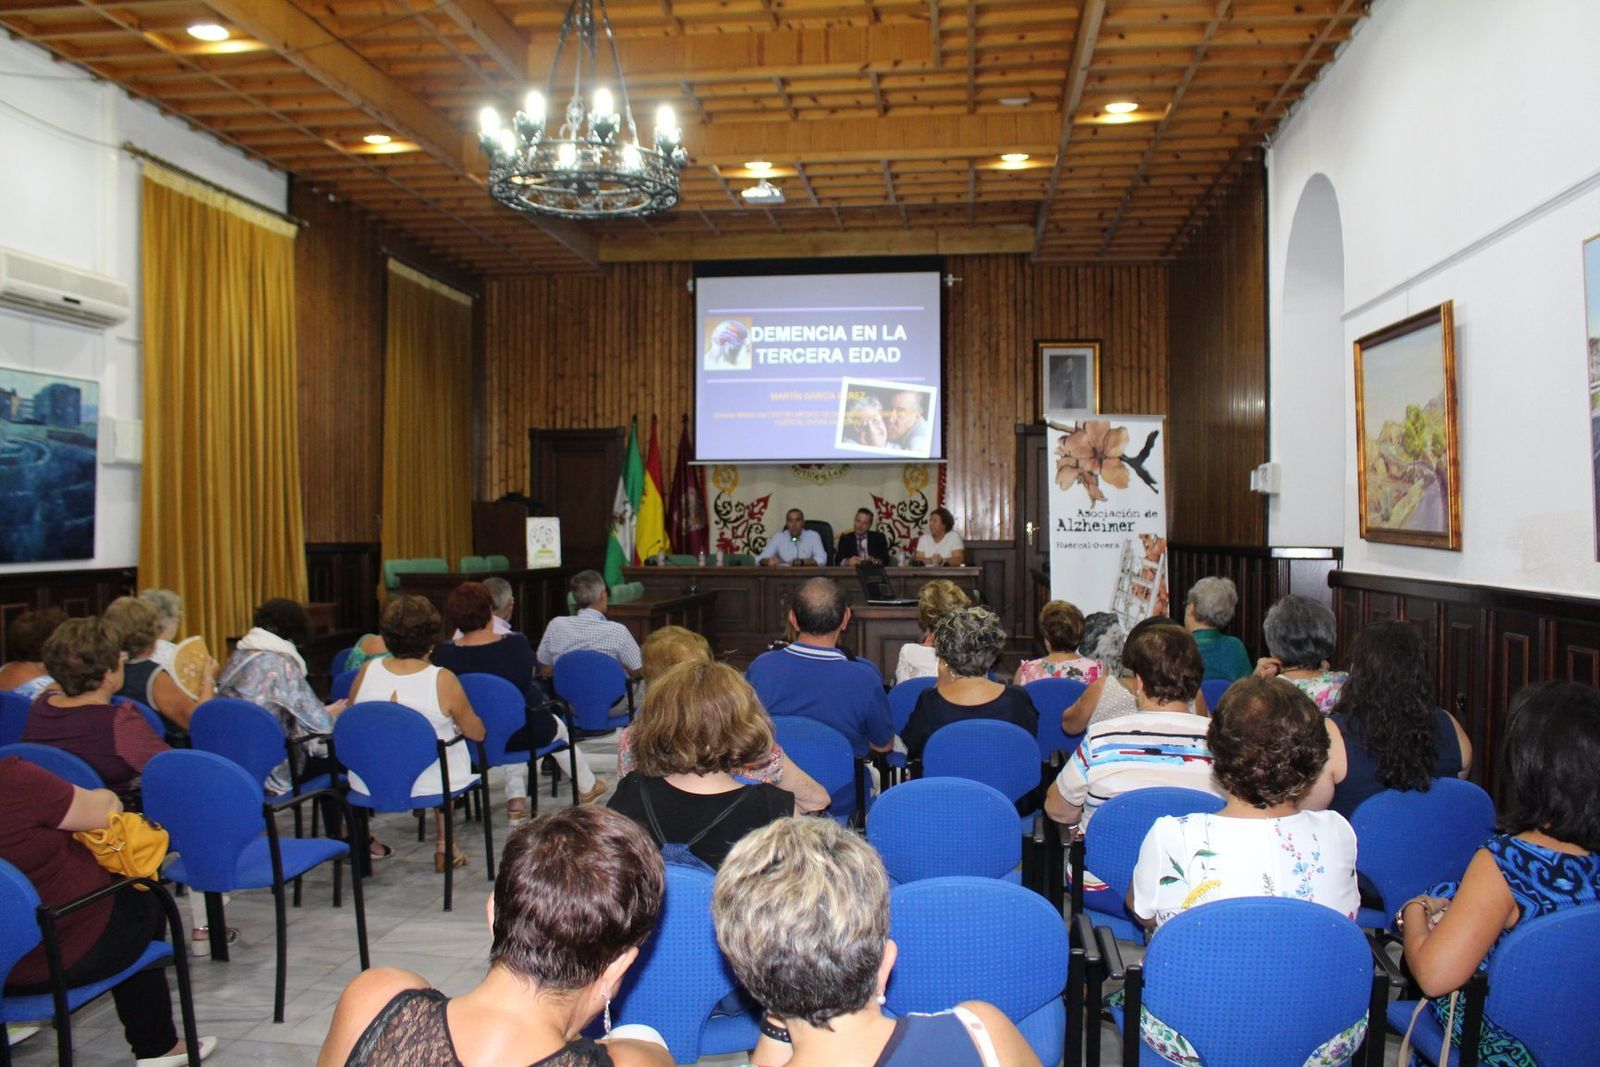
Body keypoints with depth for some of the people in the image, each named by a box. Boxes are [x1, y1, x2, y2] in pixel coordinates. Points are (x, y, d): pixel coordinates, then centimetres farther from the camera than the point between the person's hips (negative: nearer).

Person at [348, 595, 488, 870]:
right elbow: (477, 733, -5)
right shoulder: (443, 680, -17)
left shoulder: (367, 671, -8)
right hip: (428, 784, -3)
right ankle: (445, 845, 27)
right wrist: (454, 720, 15)